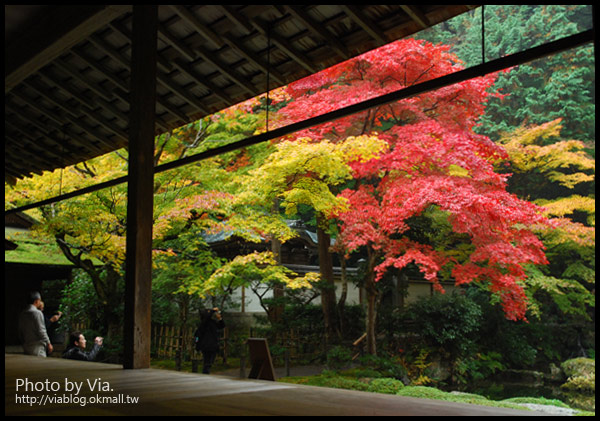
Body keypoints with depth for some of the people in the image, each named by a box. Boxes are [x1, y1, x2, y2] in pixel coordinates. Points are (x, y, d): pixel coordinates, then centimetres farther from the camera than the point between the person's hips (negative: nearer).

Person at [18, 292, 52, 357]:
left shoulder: (22, 314, 10)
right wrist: (48, 343, -5)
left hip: (26, 347, 8)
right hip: (37, 346, -8)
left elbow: (20, 332, 15)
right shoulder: (37, 313, -12)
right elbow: (41, 331, -13)